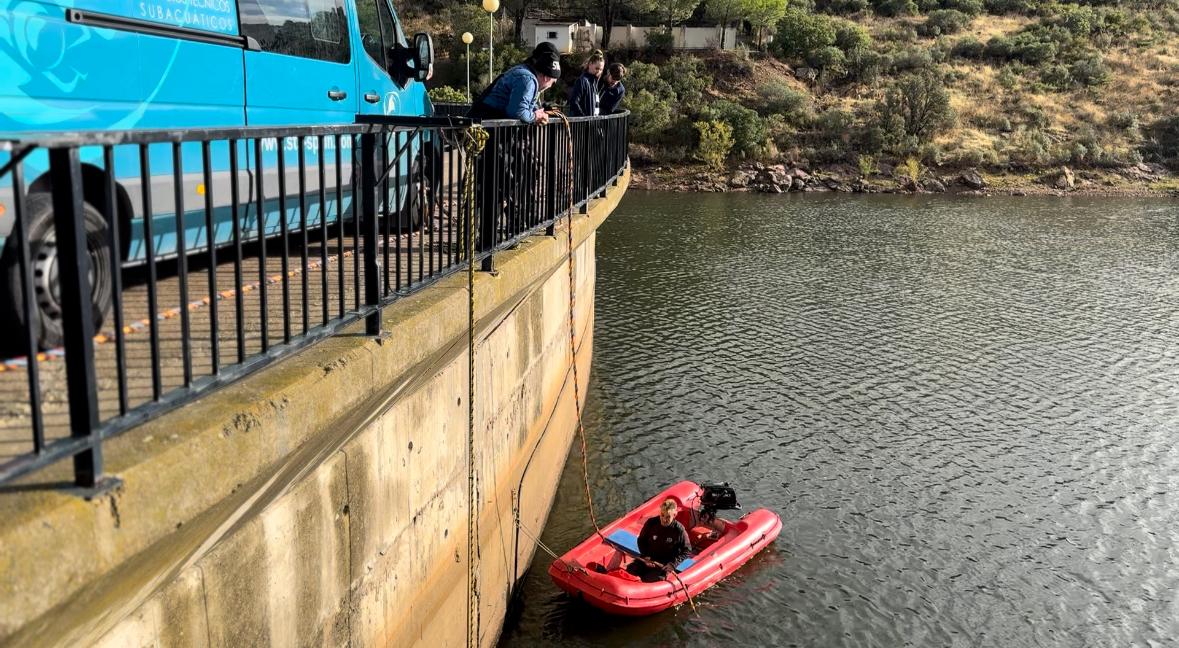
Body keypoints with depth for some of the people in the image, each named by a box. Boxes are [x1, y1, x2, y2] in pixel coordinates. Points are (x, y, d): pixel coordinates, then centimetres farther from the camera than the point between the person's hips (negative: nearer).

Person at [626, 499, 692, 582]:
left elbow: (687, 551, -4)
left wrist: (673, 564, -15)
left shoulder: (679, 530, -13)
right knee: (630, 570, -19)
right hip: (649, 559, 3)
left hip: (666, 563, -3)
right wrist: (646, 556, -7)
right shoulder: (651, 523, -7)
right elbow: (641, 540, 9)